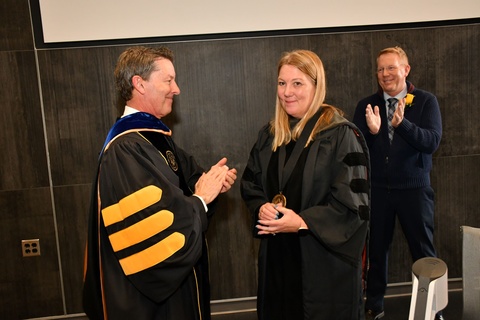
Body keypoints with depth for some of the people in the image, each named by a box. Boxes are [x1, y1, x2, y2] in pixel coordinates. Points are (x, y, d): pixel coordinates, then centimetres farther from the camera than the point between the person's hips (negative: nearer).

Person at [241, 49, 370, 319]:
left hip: (325, 259, -5)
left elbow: (354, 203, -15)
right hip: (277, 256, 5)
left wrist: (301, 222, -20)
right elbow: (250, 185, 13)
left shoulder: (341, 135, -13)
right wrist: (262, 208, -8)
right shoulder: (270, 134, 6)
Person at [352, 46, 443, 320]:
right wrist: (371, 131, -24)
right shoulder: (366, 105, 2)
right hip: (377, 189, 2)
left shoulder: (426, 101, -2)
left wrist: (402, 124, -30)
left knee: (424, 250, 8)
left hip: (415, 188, -1)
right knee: (377, 249, 11)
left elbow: (432, 142, -14)